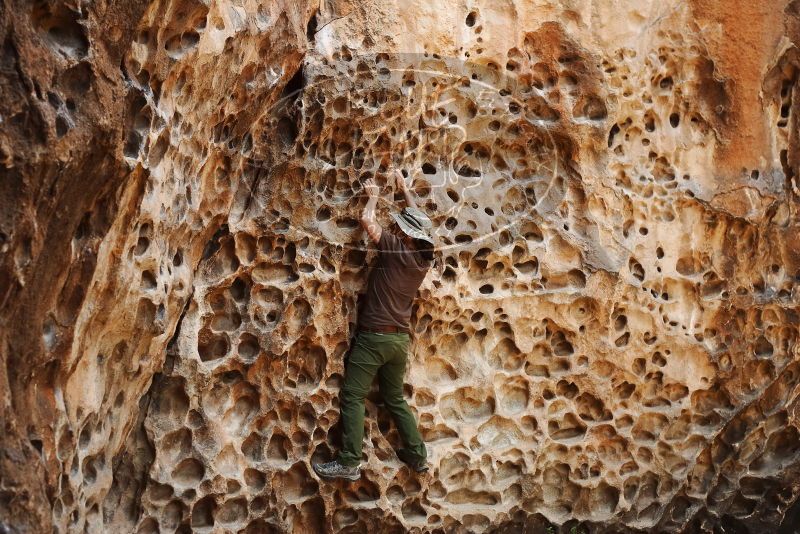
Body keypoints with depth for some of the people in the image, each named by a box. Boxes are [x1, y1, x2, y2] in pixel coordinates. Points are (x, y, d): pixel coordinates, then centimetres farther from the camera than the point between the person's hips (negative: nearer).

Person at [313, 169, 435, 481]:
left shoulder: (395, 248, -13)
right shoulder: (424, 257, 6)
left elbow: (366, 220, -7)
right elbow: (418, 223, 23)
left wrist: (373, 196, 13)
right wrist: (404, 189, 33)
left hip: (374, 336, -7)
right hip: (400, 339, 7)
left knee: (352, 397, -5)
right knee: (395, 399, 19)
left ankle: (349, 463, -10)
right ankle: (417, 455, 20)